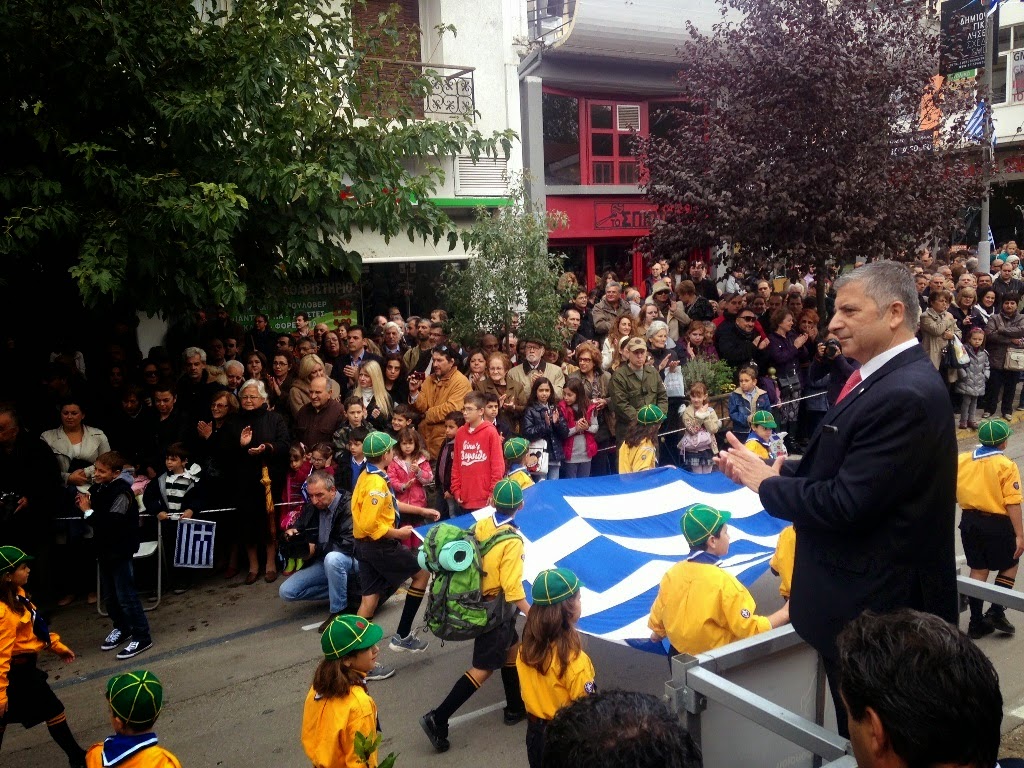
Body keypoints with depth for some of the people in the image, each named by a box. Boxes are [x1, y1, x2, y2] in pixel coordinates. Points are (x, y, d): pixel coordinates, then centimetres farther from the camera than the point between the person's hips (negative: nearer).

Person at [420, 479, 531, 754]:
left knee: (512, 651, 24)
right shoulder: (512, 541, -24)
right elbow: (512, 588, -24)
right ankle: (437, 719, 1)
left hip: (480, 601, 7)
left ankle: (515, 708, 37)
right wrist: (532, 616, -13)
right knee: (483, 670, 3)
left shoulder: (481, 525, -6)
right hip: (497, 609, -7)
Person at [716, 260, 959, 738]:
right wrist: (767, 470, -3)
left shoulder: (904, 395, -26)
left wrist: (767, 482, -13)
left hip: (877, 606, -9)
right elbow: (835, 469, 10)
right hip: (866, 592, 9)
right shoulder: (883, 378, 5)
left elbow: (844, 504, -28)